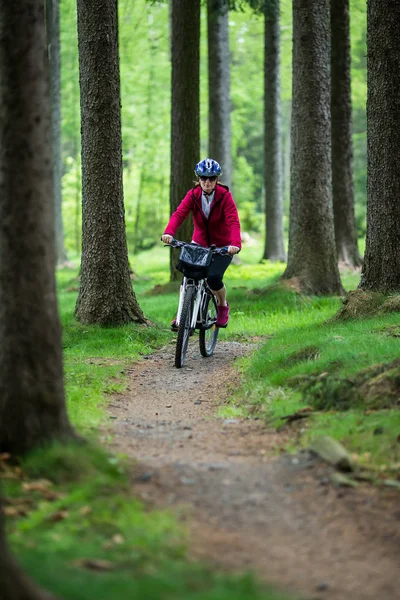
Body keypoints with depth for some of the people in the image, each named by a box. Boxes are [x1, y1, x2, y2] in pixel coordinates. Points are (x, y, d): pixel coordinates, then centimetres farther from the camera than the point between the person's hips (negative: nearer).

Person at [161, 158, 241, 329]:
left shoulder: (224, 196, -18)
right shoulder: (193, 195, -10)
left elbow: (233, 221, -29)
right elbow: (179, 214, -25)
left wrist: (236, 243, -48)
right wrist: (168, 233, -45)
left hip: (222, 246, -3)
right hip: (199, 242, 3)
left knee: (213, 277, -23)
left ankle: (223, 306, 8)